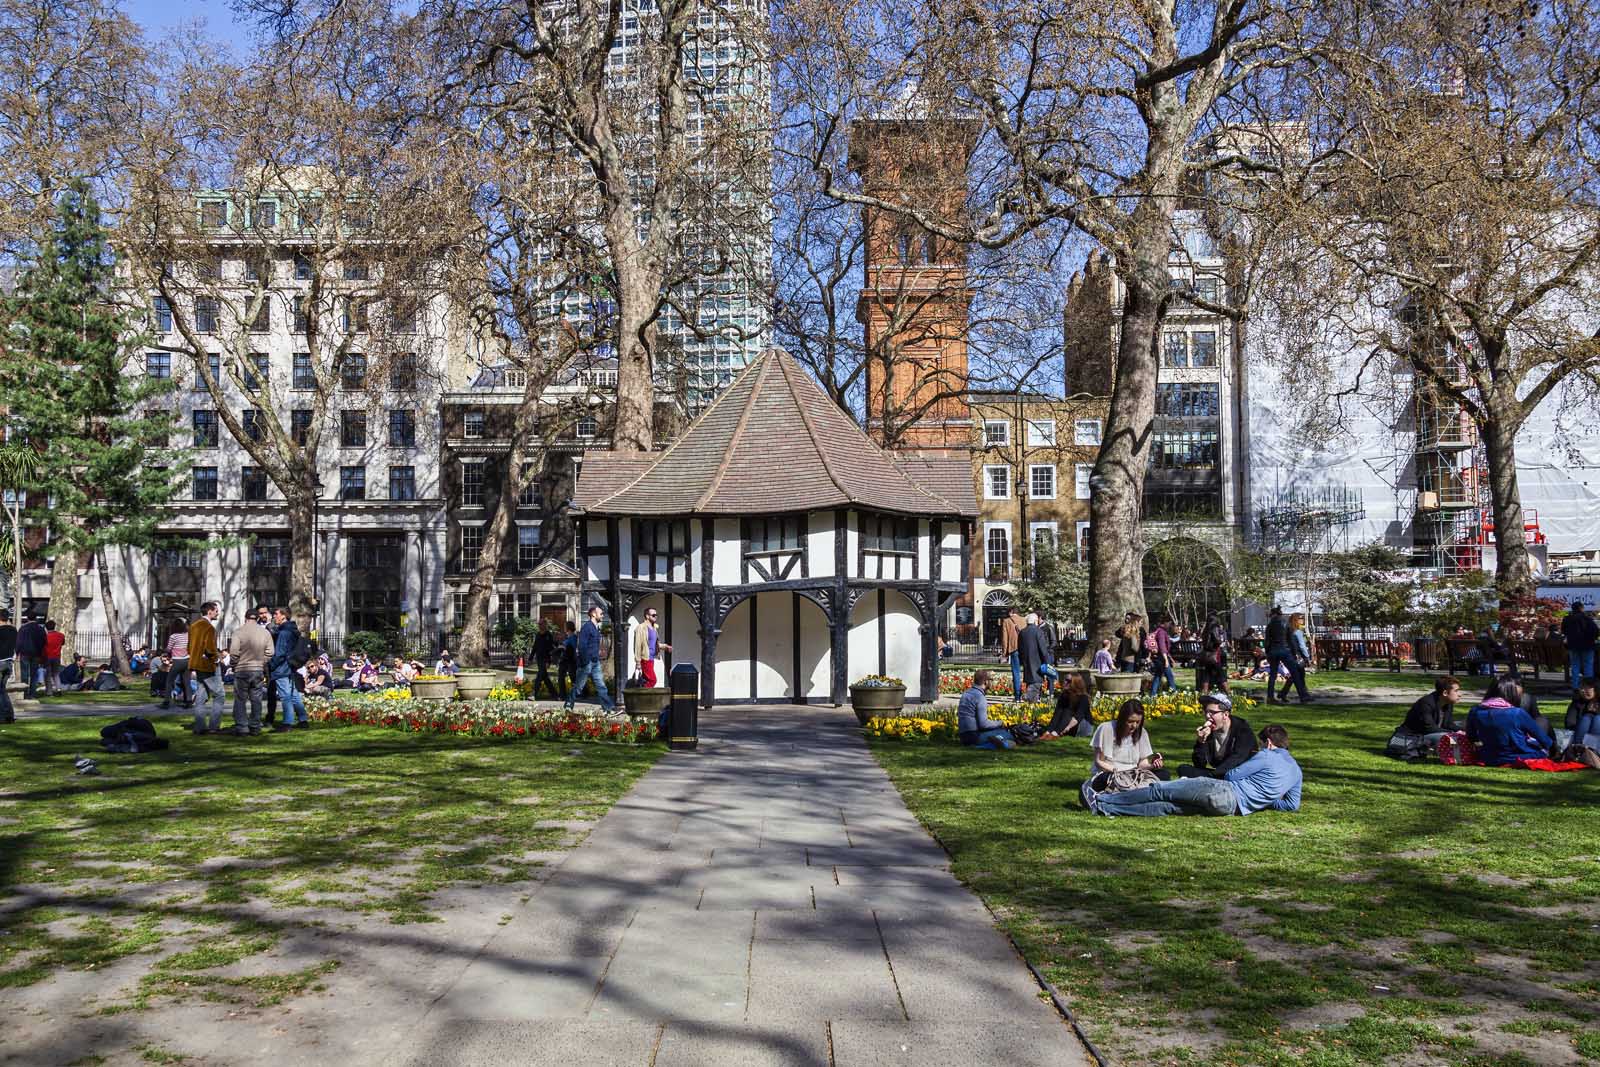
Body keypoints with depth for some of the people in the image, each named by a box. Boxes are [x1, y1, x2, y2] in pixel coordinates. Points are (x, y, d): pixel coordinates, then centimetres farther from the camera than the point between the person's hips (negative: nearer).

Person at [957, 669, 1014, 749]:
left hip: (963, 737, 8)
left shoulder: (965, 694, 14)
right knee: (1007, 734, -5)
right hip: (974, 736, -8)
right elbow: (983, 723, -18)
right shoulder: (980, 697, -13)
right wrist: (999, 723, -1)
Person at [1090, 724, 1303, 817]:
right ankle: (1105, 808, -4)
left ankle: (1102, 799, -1)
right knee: (1170, 807, 3)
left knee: (1160, 791, -1)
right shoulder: (1297, 771, 18)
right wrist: (1264, 803, 26)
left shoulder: (1267, 756, -2)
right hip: (1235, 808, 7)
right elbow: (1293, 805, 20)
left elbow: (1231, 775, -3)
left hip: (1223, 791, -7)